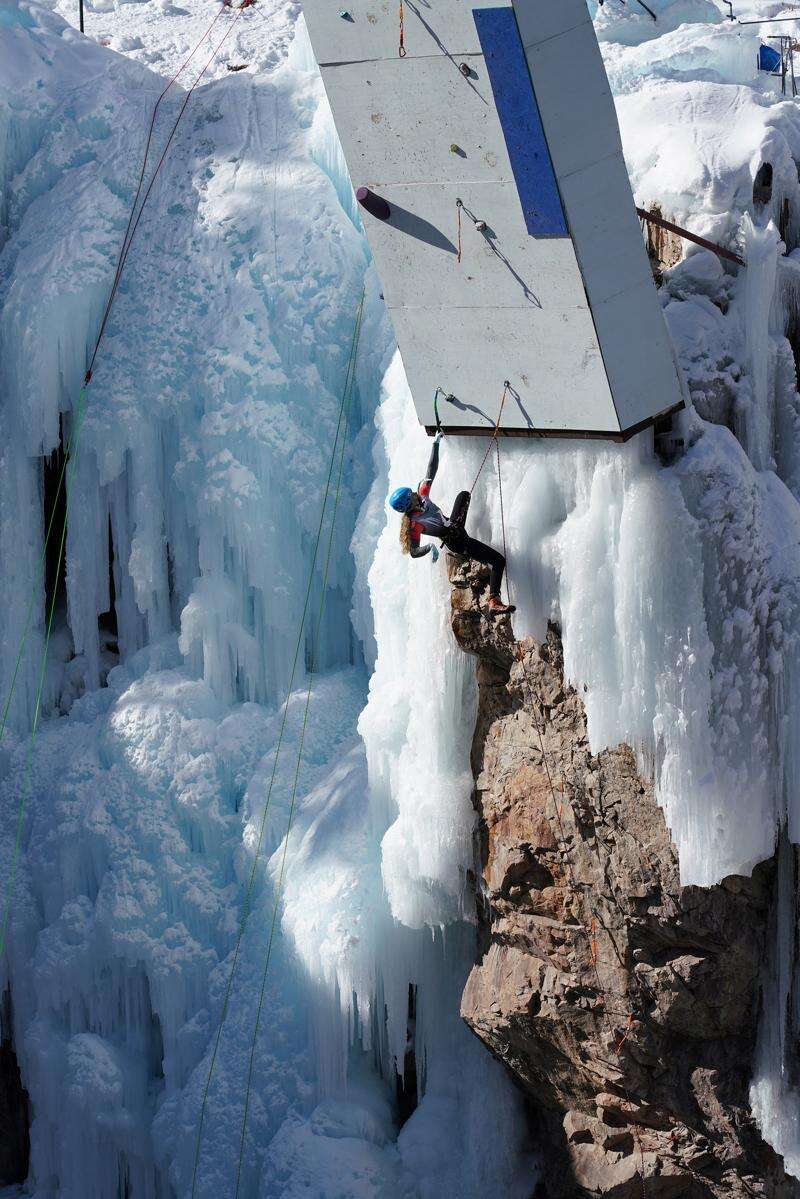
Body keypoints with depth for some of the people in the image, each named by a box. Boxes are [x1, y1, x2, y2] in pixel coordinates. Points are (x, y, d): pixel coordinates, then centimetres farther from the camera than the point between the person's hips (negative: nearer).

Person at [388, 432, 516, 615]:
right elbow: (414, 552, -23)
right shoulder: (414, 524, -25)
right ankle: (494, 603, -22)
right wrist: (430, 547, -41)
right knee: (499, 560, -17)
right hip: (457, 542, -8)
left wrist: (436, 443, -5)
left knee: (464, 495, 26)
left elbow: (431, 471, -2)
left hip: (452, 524, 8)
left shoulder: (422, 494, -7)